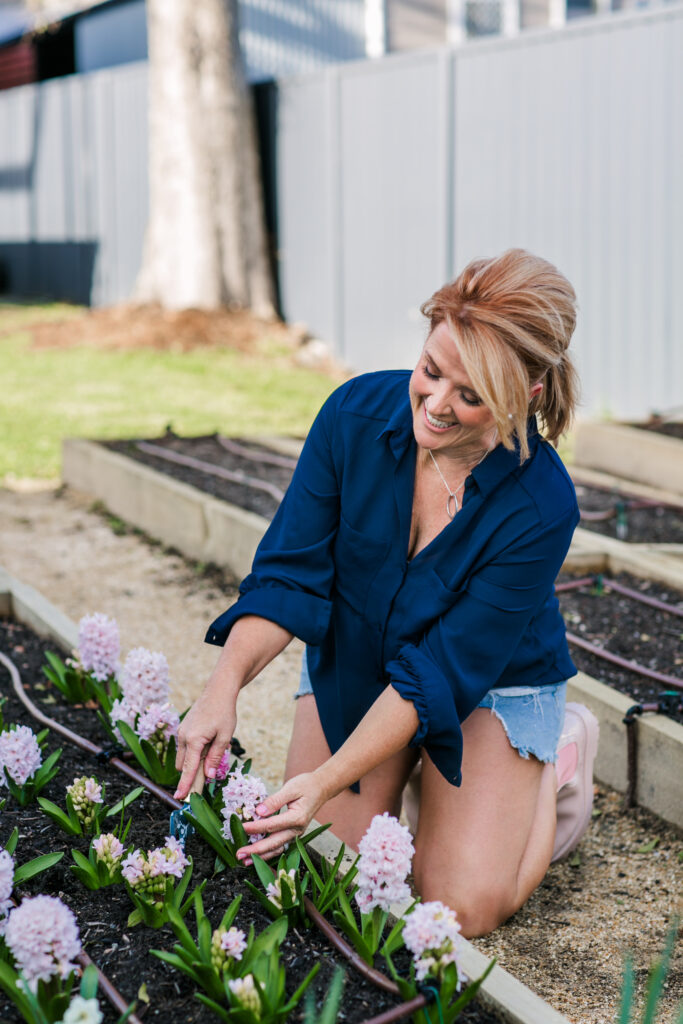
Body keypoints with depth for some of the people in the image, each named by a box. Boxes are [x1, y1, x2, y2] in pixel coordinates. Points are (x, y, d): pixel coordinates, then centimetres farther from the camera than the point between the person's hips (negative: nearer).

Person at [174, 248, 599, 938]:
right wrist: (225, 684, -34)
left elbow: (438, 673, -28)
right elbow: (288, 569, -18)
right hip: (352, 660, 3)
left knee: (464, 906, -13)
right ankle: (406, 774, 21)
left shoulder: (540, 506, -31)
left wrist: (329, 781, -36)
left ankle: (558, 764, 15)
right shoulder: (357, 413, -22)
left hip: (490, 685, -3)